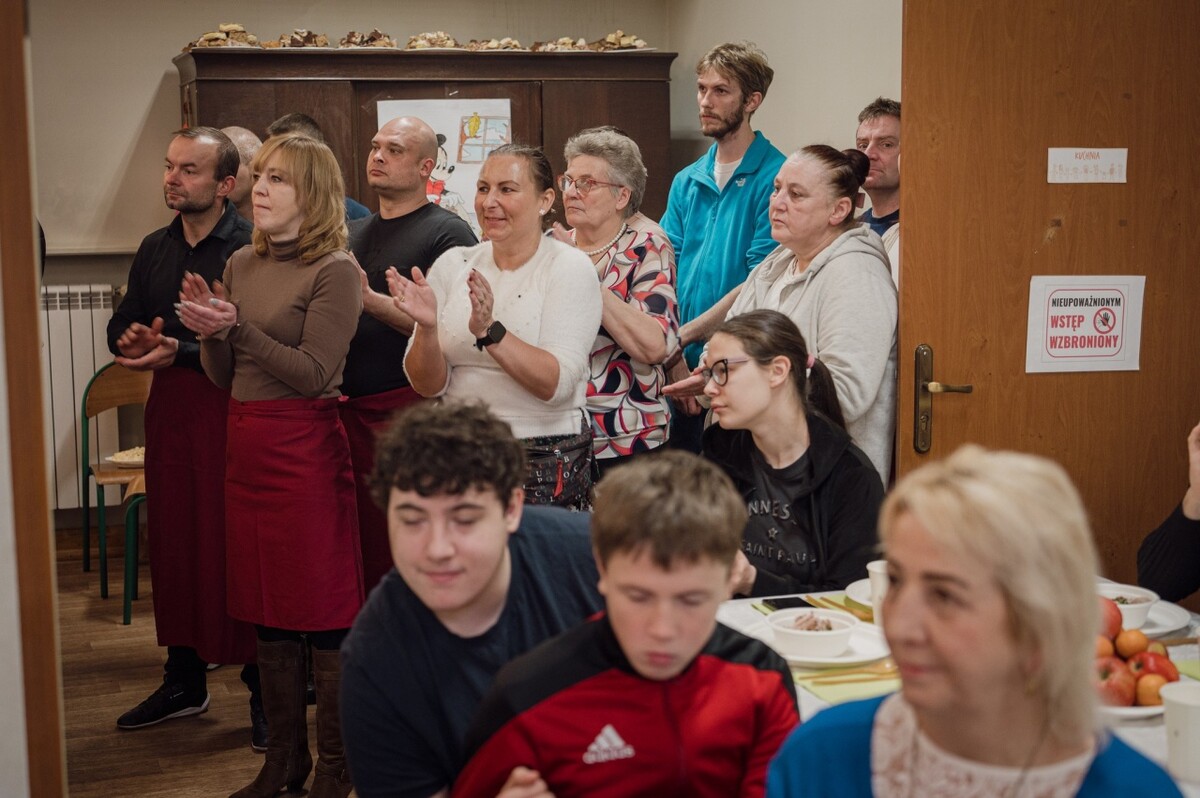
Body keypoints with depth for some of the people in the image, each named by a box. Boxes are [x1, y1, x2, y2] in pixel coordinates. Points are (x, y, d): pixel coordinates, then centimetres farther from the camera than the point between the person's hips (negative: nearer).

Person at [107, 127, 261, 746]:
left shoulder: (250, 248, -10)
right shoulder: (155, 249, 14)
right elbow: (121, 324, 18)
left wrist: (182, 352, -21)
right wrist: (132, 339, -4)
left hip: (230, 408, -7)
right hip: (169, 407, 7)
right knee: (172, 542, 12)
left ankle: (264, 689, 8)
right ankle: (183, 679, 26)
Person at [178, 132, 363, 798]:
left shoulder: (335, 270, -8)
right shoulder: (241, 265, 12)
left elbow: (314, 374, -14)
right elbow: (224, 376, 14)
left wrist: (238, 327, -18)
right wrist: (210, 332, -5)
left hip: (304, 448, -7)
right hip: (245, 444, 7)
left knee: (323, 615, 0)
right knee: (267, 614, 13)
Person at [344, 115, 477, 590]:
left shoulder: (448, 234, -4)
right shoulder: (351, 234, 19)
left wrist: (370, 300, -21)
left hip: (409, 408, -6)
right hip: (350, 409, 7)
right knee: (361, 550, 8)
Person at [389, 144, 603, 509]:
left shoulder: (569, 267, -7)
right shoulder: (453, 263, 4)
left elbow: (557, 385, -19)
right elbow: (428, 386, 0)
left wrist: (490, 331, -30)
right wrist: (427, 328, -19)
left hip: (545, 464, -3)